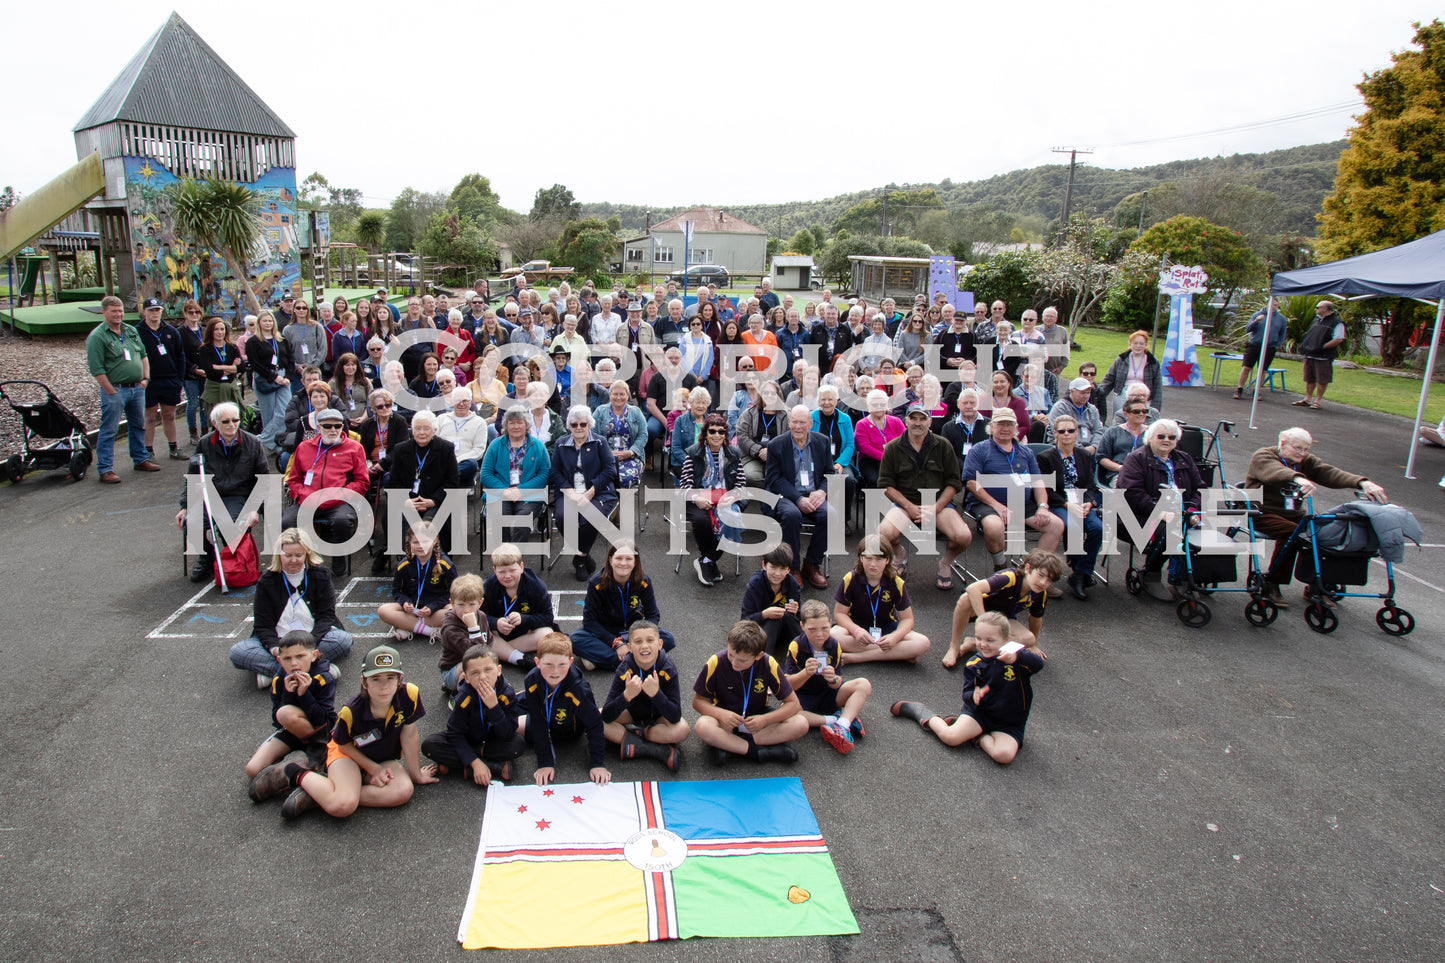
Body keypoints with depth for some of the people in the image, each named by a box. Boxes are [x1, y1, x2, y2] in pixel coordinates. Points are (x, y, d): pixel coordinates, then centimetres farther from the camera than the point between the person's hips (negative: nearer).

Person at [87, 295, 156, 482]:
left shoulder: (131, 331, 10)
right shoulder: (97, 337, -11)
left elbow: (143, 356, 19)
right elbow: (97, 370, -16)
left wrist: (145, 378, 7)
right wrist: (111, 392, -16)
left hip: (137, 388, 7)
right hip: (115, 390, -7)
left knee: (138, 426, 18)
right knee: (108, 430, -2)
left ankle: (141, 459, 32)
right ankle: (105, 469, 2)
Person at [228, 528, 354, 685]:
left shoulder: (320, 575, 0)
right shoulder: (267, 580, 1)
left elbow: (326, 616, -4)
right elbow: (262, 624, -3)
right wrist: (274, 647, -24)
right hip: (279, 641, 1)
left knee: (344, 640, -32)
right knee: (237, 652, -26)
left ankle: (271, 671, -32)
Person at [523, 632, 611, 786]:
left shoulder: (578, 689, -38)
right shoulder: (531, 681, -31)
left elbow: (594, 726, -27)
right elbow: (538, 724, -25)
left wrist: (597, 764, -27)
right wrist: (544, 763, -27)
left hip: (572, 731, 0)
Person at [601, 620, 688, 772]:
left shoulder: (668, 670, -25)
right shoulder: (624, 670, -23)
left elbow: (675, 717, -31)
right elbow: (607, 717, -29)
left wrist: (656, 693, -47)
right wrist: (627, 695, -46)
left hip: (659, 715, -2)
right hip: (632, 713, 2)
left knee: (682, 730, -33)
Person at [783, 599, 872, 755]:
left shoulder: (834, 645, -8)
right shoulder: (796, 646, -17)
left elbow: (837, 685, -5)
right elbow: (788, 685, -18)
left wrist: (833, 679, -30)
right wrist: (806, 673, -37)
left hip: (828, 695, 3)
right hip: (803, 698, -3)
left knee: (864, 685, -16)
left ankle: (842, 725, -33)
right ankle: (835, 720, -23)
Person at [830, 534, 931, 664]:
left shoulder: (896, 583, -10)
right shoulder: (850, 580, -13)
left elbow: (907, 618, -6)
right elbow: (839, 613, -10)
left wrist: (895, 636, -28)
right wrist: (856, 631, -30)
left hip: (886, 627, 1)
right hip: (856, 625, -1)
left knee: (923, 643, -25)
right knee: (833, 635, -36)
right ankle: (899, 654, -28)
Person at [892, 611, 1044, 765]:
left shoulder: (1018, 657, -12)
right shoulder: (974, 664, -3)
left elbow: (1038, 663, -31)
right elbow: (967, 693, -3)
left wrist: (1017, 657, -51)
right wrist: (973, 696, -29)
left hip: (1009, 724, -1)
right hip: (979, 711, 1)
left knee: (1004, 755, -30)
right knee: (950, 736, -19)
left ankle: (976, 736, -3)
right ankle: (923, 714, 10)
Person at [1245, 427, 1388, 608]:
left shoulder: (1307, 462, 12)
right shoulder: (1262, 457, -5)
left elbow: (1331, 473, -7)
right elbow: (1275, 471, -30)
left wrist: (1361, 482, -27)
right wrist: (1298, 478, -52)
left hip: (1294, 514, 6)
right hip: (1263, 513, -6)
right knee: (1290, 532, -32)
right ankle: (1271, 584, -21)